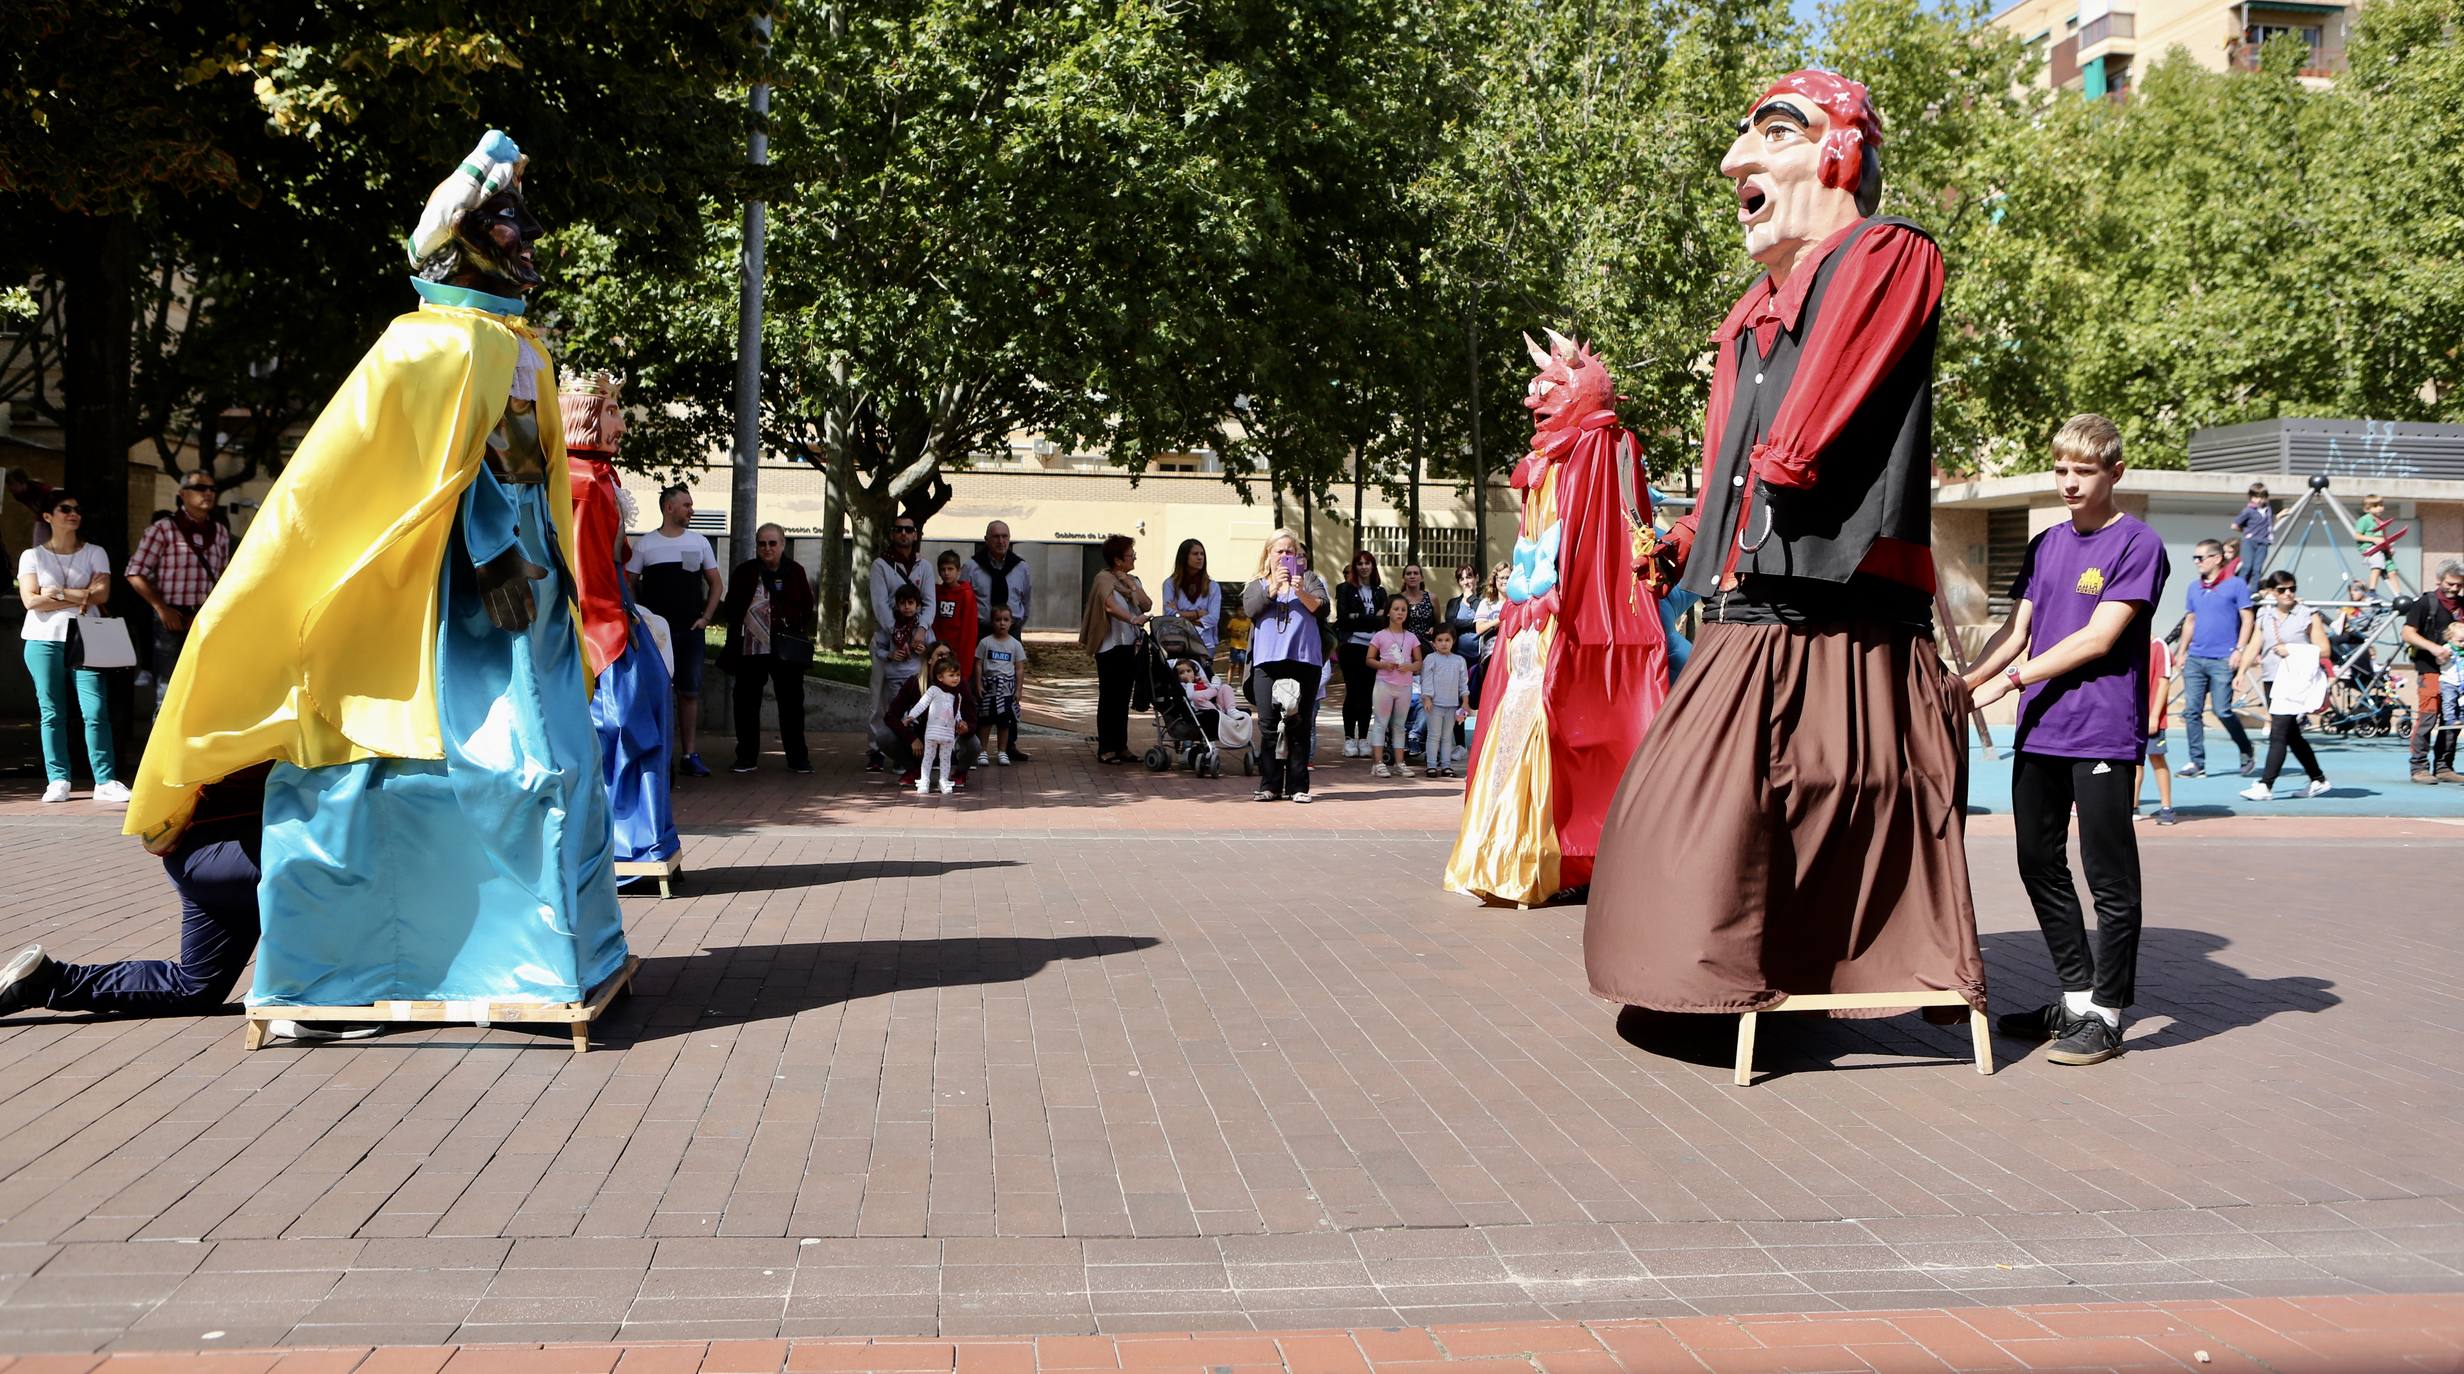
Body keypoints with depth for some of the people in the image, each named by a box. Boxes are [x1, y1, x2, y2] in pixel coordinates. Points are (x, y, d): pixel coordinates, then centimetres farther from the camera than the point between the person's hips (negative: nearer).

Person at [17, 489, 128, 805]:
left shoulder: (95, 553, 12)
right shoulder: (32, 556, 9)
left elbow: (101, 594, -2)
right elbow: (30, 600, -5)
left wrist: (58, 594, -7)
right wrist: (78, 596, -8)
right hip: (44, 640, 0)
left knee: (96, 710, -10)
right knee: (52, 713, -1)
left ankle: (106, 782, -12)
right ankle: (57, 781, 4)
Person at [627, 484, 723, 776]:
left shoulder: (699, 542, 9)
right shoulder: (644, 544, 2)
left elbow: (716, 584, 14)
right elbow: (628, 585, 5)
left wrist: (706, 618, 3)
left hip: (690, 630, 2)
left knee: (690, 692, 4)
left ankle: (689, 755, 9)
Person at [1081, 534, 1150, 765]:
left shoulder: (1133, 580, 16)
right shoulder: (1104, 579, -8)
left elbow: (1147, 605, 5)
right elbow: (1110, 606, -24)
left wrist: (1132, 587, -5)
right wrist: (1133, 619, -37)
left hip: (1130, 646, 7)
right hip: (1110, 646, -7)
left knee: (1123, 698, 10)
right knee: (1109, 697, -5)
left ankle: (1121, 747, 15)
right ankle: (1106, 750, -2)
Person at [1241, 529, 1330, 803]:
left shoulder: (1309, 579, 15)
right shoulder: (1257, 585, 17)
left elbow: (1322, 607, -1)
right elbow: (1250, 609, -4)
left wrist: (1302, 593, -19)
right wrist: (1272, 589, -17)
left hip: (1304, 660, -1)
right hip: (1267, 662, 1)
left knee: (1299, 726, 0)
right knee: (1269, 726, -2)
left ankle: (1297, 786, 2)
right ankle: (1270, 785, 3)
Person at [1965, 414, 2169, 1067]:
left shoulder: (2137, 543, -5)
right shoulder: (2045, 546, 15)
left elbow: (2098, 638, -13)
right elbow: (2015, 631, 11)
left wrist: (2011, 679, -15)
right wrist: (1965, 682, -6)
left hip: (2103, 736, -7)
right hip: (2038, 732, 7)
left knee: (2110, 880, -1)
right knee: (2040, 867, 12)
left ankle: (2105, 1012, 7)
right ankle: (2076, 996, 24)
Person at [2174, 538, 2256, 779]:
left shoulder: (2236, 585, -2)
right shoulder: (2194, 588, 14)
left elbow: (2247, 619, -4)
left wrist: (2239, 650, -12)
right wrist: (2182, 652, 16)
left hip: (2223, 660, -6)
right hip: (2195, 658, 6)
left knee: (2222, 711, -8)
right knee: (2191, 711, 0)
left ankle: (2247, 753, 14)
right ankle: (2197, 763, 5)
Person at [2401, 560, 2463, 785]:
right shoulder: (2426, 602, -2)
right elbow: (2407, 633, -8)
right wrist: (2433, 648, -21)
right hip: (2429, 668, -6)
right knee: (2427, 717, -11)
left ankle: (2443, 768, 13)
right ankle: (2420, 768, -6)